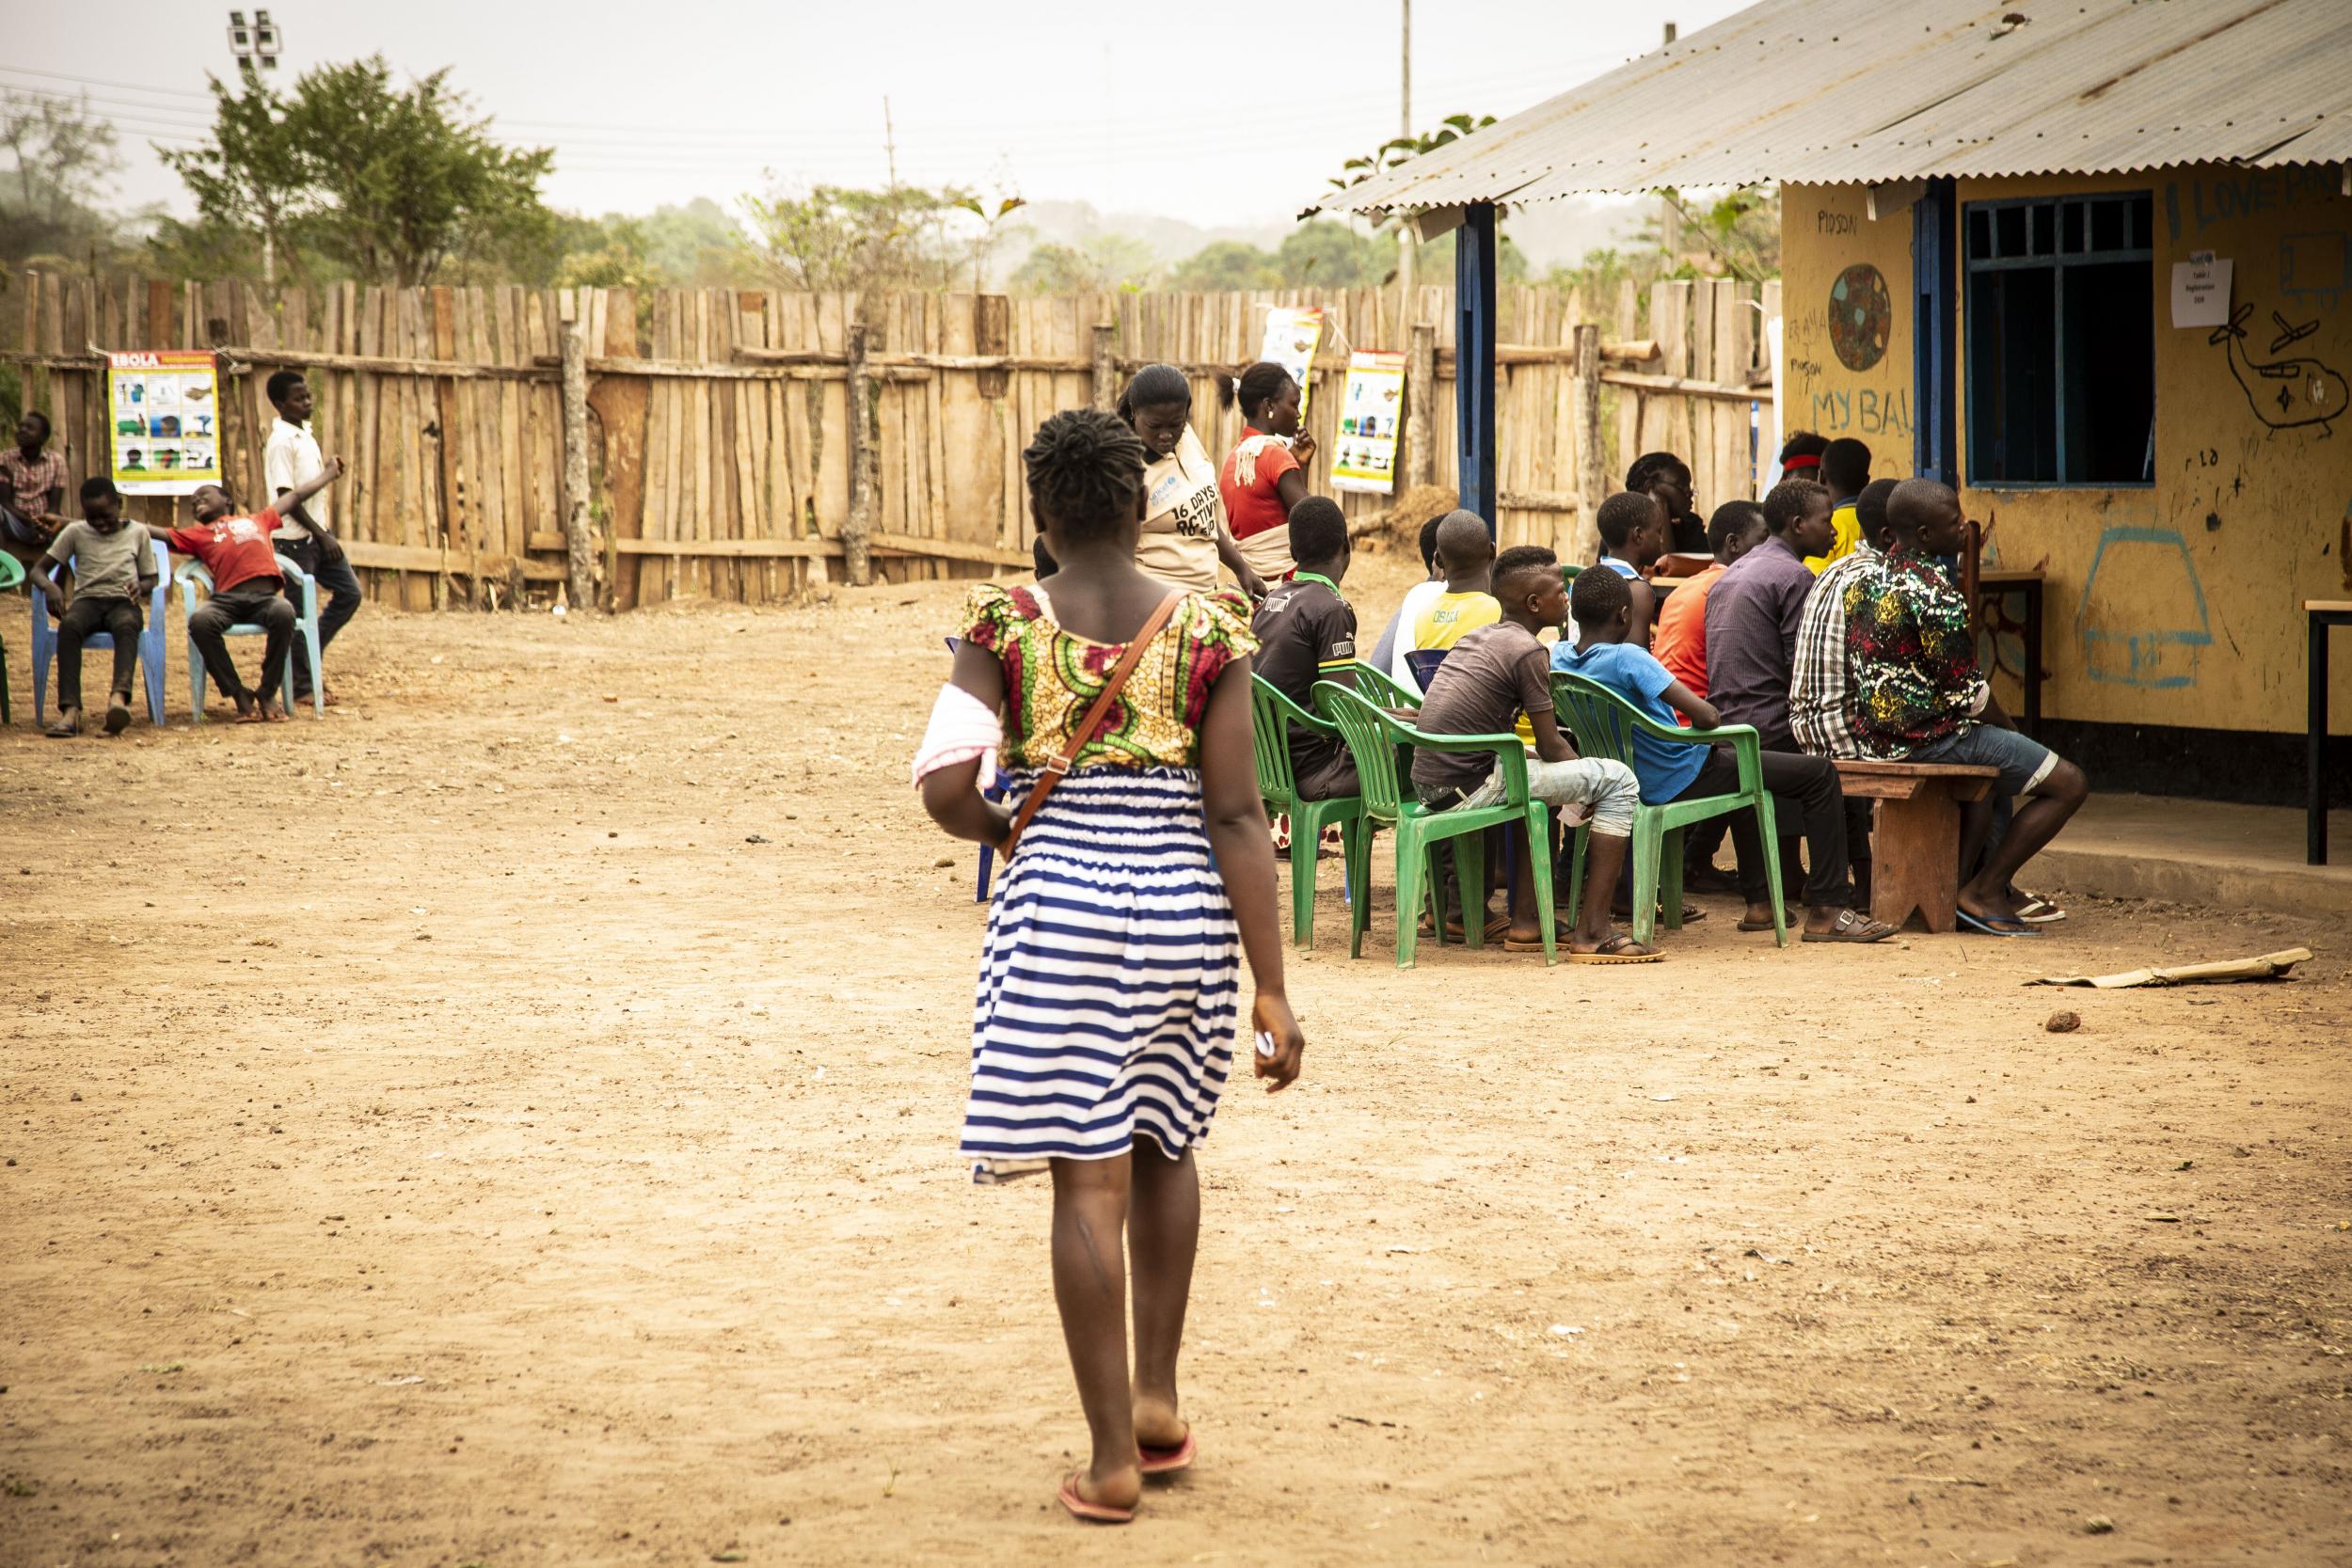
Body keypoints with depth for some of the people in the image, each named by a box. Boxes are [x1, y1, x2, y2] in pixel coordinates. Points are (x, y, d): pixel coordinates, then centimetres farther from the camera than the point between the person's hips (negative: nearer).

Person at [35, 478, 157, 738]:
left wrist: (140, 587, -11)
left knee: (126, 626, -39)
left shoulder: (138, 534, 14)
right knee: (69, 626, -37)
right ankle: (70, 710, -49)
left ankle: (119, 696, -63)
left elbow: (150, 579, 15)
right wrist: (50, 588, -15)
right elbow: (39, 569, 9)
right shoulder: (75, 533, 13)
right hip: (87, 600, 1)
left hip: (123, 602, -1)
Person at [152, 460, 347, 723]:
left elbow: (295, 496, 44)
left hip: (265, 596, 0)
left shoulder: (257, 521, 33)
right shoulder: (197, 535, 29)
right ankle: (239, 694, -18)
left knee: (284, 613, -35)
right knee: (200, 621, -34)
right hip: (227, 599, 0)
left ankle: (268, 692, -16)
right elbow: (160, 534, 21)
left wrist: (329, 473, 54)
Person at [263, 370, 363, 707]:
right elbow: (287, 497, -19)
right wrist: (322, 535, -17)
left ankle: (309, 663, 21)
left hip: (318, 532, 9)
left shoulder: (305, 432, 11)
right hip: (295, 537, -9)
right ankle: (302, 686, 8)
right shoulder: (281, 441, -16)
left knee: (349, 592, 11)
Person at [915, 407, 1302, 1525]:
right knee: (1165, 1144, 25)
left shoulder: (1004, 628, -4)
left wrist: (997, 831, 10)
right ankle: (1156, 1396, 25)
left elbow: (944, 785, -14)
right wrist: (1271, 990, -4)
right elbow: (1237, 819, -6)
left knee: (1090, 1180, 3)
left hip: (1059, 902, -2)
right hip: (1183, 902, 2)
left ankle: (1113, 1456, 5)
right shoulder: (1206, 632, -3)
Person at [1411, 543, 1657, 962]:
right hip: (1468, 788, -9)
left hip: (1429, 784, 9)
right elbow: (1551, 746, -6)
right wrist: (1592, 782, 12)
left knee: (1543, 770, 35)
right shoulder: (1527, 651, -10)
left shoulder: (1478, 637, 17)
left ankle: (1525, 922, 30)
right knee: (1619, 781, -5)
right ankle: (1591, 933, -8)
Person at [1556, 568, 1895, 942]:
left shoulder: (1559, 657, -5)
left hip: (1636, 784, 9)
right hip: (1681, 781, -9)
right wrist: (1710, 719, -8)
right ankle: (1825, 912, 0)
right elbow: (1707, 715, -28)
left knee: (1740, 765, 39)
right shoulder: (1625, 658, -27)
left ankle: (1758, 901, 40)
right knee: (1820, 774, 0)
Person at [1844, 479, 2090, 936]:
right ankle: (1983, 892, -1)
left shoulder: (1864, 578, 6)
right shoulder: (1934, 594, -21)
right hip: (1929, 736, -9)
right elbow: (1967, 693, -17)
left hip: (1875, 733, 9)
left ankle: (1962, 878, 35)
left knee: (1989, 752, 37)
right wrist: (2011, 730, 3)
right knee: (2069, 784, -4)